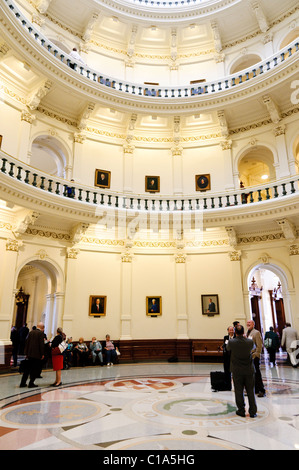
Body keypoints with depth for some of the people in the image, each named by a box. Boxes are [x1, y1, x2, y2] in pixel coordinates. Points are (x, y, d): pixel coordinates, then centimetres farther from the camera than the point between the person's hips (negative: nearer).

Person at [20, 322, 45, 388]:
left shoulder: (31, 332, 7)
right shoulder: (41, 333, -12)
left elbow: (27, 342, 10)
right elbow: (41, 344, -16)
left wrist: (26, 353, 16)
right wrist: (42, 354, -8)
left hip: (30, 354, 6)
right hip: (37, 354, -6)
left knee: (28, 368, 16)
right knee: (35, 369, 6)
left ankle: (23, 383, 19)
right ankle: (31, 383, 7)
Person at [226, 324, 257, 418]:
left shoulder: (231, 342, -15)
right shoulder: (250, 341, -12)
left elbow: (227, 348, 6)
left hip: (237, 371, -1)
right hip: (249, 370, 1)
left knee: (239, 391, 10)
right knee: (250, 391, 11)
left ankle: (241, 411, 18)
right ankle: (253, 411, 18)